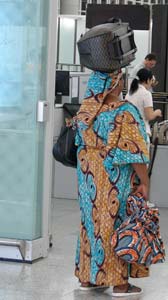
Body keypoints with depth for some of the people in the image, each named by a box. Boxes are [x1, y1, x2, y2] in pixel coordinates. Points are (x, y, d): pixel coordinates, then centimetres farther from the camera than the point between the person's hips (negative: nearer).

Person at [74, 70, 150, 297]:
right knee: (116, 223, 2)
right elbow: (134, 152, -19)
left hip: (88, 173, 6)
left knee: (91, 220, 15)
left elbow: (81, 142, 9)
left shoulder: (85, 110, 1)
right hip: (115, 179, -6)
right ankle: (119, 282, 8)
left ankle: (87, 276, 22)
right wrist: (144, 182, -13)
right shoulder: (125, 112, -18)